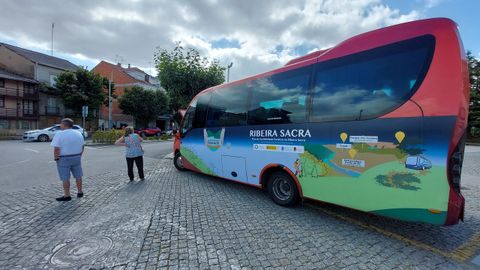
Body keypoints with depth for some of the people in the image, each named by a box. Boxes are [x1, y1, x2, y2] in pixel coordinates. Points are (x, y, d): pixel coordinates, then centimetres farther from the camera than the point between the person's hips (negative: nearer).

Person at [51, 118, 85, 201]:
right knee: (78, 176, 14)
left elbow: (56, 149, -18)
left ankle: (67, 196, 9)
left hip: (63, 159, -5)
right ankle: (80, 192, 24)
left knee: (65, 178, 3)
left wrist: (56, 158, -6)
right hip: (76, 157, 5)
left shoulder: (59, 134, -13)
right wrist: (79, 156, 15)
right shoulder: (78, 133, 4)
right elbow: (82, 146, 8)